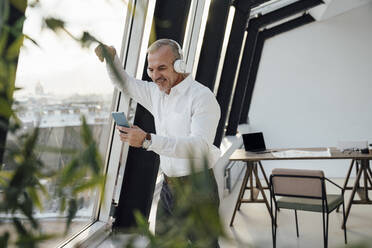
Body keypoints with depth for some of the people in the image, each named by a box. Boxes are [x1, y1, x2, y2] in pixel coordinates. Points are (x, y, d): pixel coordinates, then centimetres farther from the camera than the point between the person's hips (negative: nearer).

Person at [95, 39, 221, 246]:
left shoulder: (202, 96, -18)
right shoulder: (157, 93, 7)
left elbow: (201, 145, -32)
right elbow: (125, 83, 24)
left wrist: (147, 140, -39)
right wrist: (111, 58, 4)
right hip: (169, 186, 8)